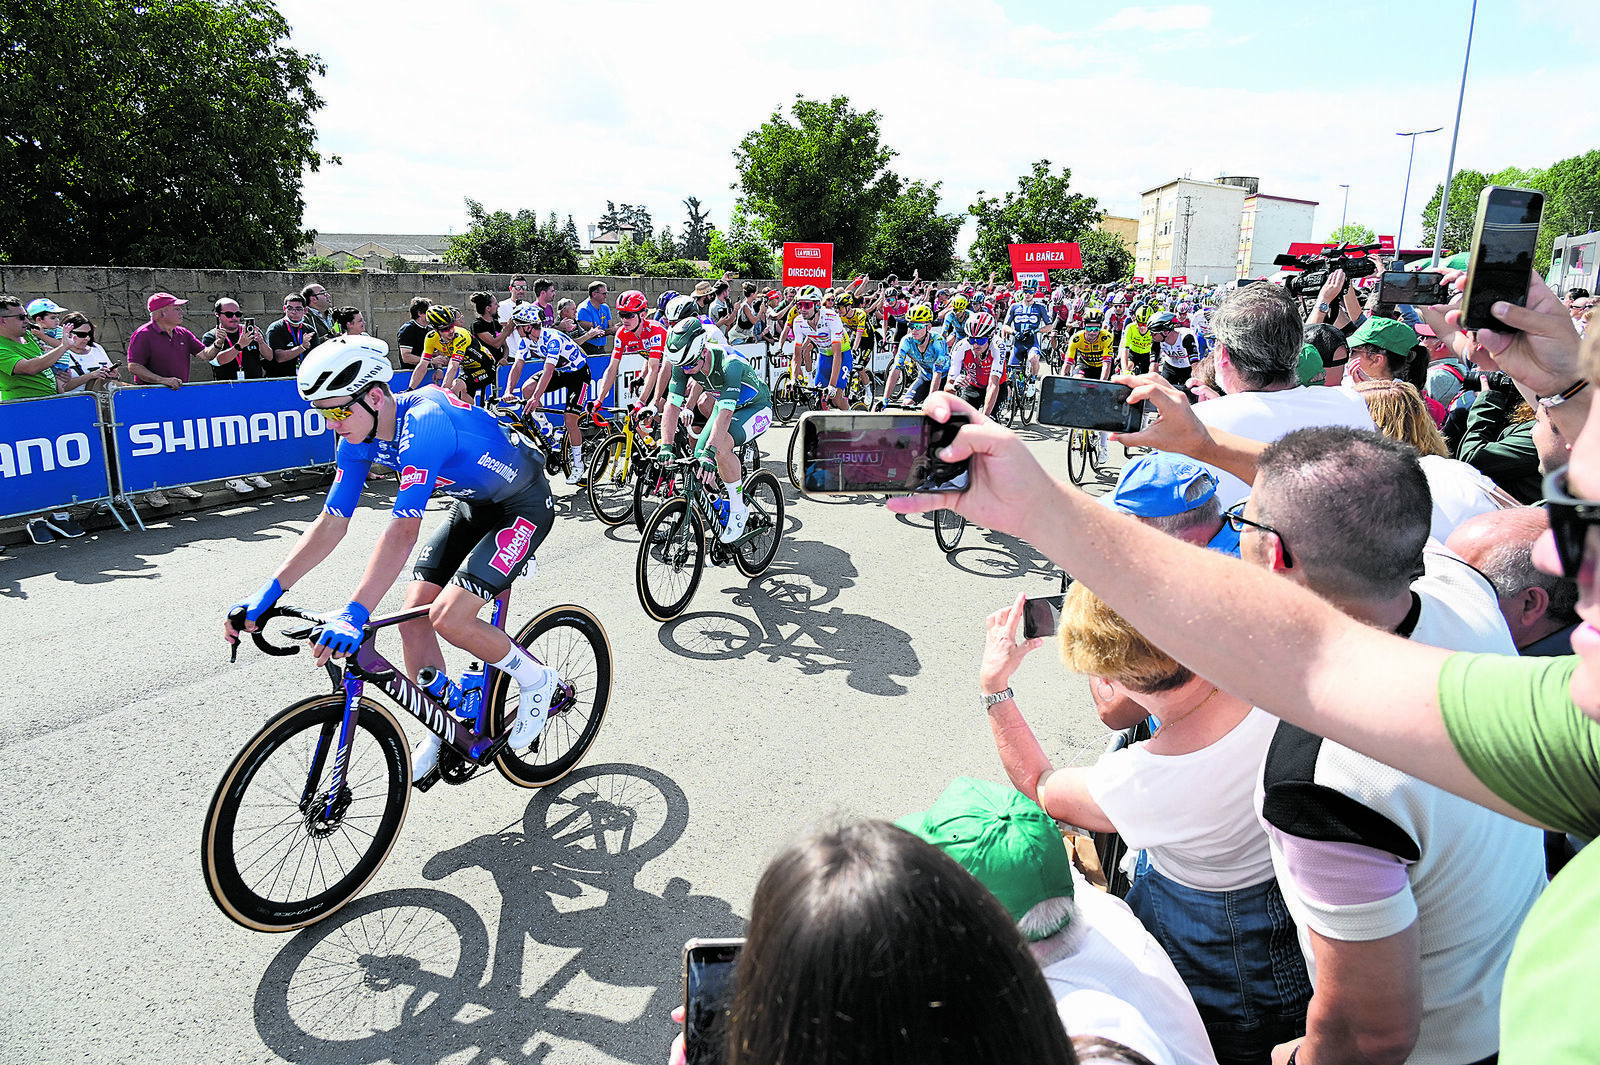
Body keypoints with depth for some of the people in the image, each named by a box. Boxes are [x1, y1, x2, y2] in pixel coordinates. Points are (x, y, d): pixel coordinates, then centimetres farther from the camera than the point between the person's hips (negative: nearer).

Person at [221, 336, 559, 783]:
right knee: (414, 615, 0)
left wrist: (353, 615, -47)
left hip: (523, 505, -8)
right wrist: (267, 593, -13)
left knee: (449, 618, -19)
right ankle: (439, 735, 16)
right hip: (474, 504, 9)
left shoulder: (424, 423, -34)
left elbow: (402, 531, -42)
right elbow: (330, 524, -6)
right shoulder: (359, 438, -8)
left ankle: (536, 681, 6)